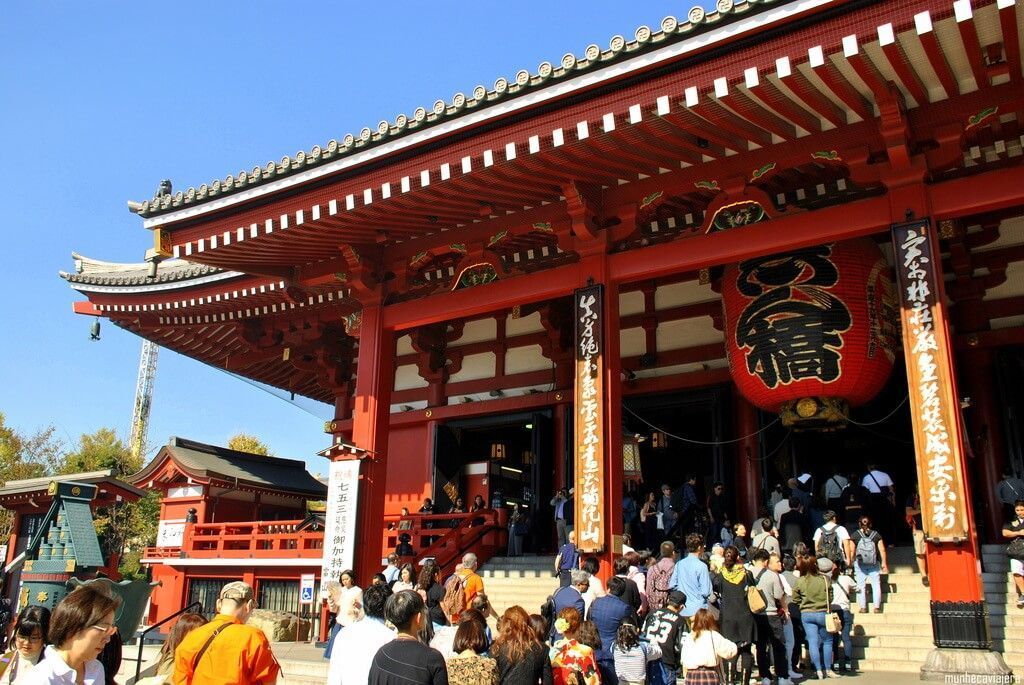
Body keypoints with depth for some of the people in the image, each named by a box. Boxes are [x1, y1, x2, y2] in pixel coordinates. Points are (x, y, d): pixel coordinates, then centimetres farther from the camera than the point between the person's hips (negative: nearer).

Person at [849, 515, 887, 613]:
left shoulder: (854, 535, -3)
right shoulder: (876, 534, 0)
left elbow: (851, 551, -4)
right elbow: (882, 550, 1)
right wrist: (884, 563, 8)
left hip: (860, 563, -1)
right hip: (874, 564, 1)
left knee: (860, 585, 3)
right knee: (876, 585, 8)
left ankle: (862, 607, 0)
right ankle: (877, 607, 4)